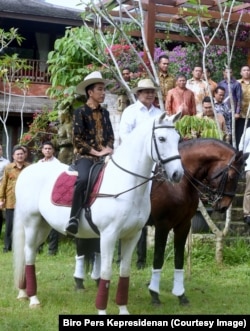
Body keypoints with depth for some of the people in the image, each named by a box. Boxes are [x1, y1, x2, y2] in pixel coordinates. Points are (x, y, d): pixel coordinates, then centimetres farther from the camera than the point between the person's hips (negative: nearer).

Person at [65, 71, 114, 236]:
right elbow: (77, 139, -8)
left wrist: (108, 149, -3)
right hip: (85, 156, -6)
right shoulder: (80, 112, 0)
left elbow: (111, 135, 18)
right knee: (84, 179, -36)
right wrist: (96, 152, -13)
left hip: (104, 156, 6)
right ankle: (74, 218, -31)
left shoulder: (105, 113, 16)